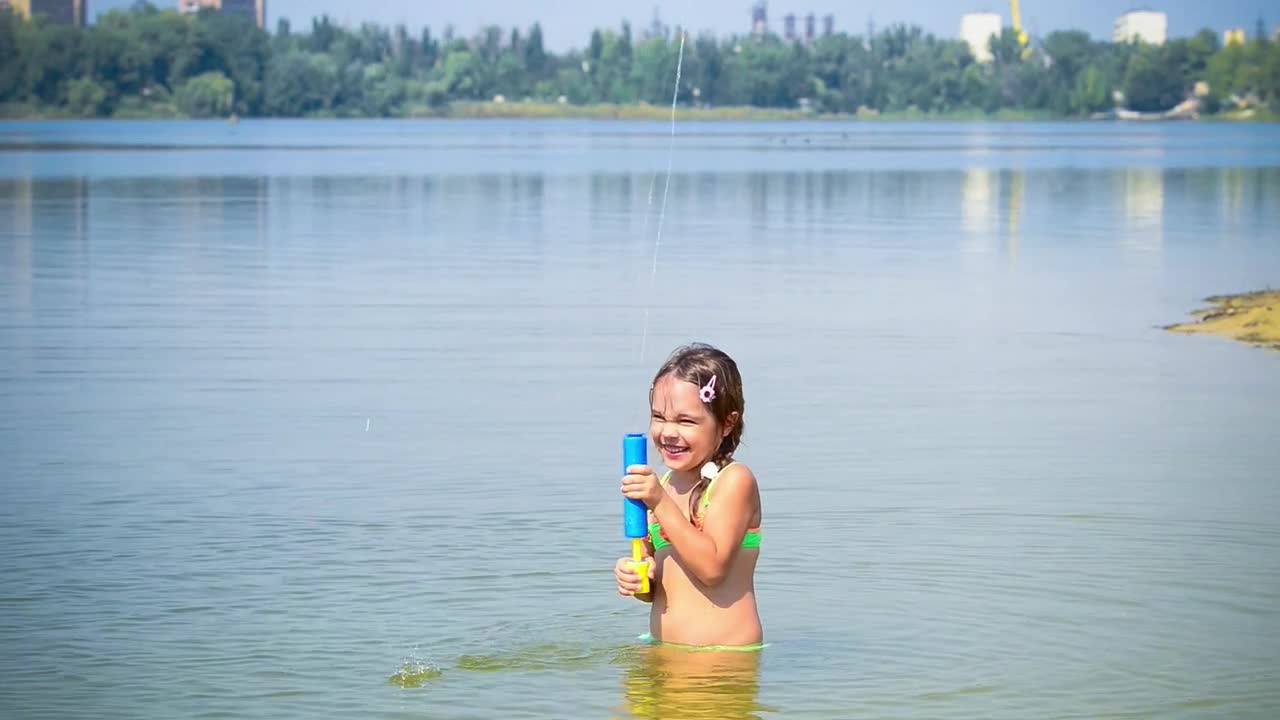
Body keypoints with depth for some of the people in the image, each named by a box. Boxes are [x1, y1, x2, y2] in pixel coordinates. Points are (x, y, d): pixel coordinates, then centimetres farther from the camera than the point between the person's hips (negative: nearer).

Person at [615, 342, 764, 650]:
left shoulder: (734, 480, -5)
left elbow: (712, 567, -17)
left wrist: (661, 504, -17)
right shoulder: (662, 485, 14)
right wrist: (634, 579, -3)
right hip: (663, 653, 5)